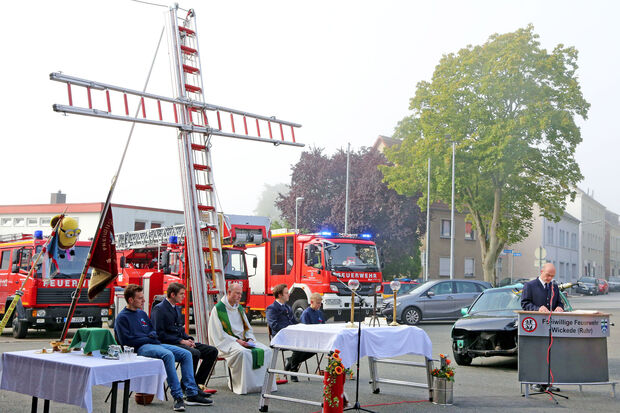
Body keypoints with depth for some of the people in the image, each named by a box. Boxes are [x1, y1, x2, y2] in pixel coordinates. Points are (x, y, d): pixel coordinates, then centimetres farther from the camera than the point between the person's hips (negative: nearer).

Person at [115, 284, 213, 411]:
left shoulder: (142, 313, 23)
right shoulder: (122, 317, -1)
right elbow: (126, 341, -11)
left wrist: (152, 336, 2)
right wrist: (148, 339, -7)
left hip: (153, 344, 8)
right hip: (139, 348, -8)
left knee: (186, 354, -9)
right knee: (168, 355, -35)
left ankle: (192, 394, -12)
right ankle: (178, 397, -34)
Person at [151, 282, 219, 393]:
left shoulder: (177, 309, 20)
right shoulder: (159, 309, -8)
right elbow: (159, 334, -16)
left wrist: (189, 339, 4)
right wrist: (181, 341, -18)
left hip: (181, 341, 9)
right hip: (168, 344, -9)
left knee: (212, 351, -4)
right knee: (195, 353, -34)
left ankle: (198, 384, 0)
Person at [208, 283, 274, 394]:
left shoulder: (240, 309, 18)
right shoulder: (218, 309, -4)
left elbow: (248, 328, 21)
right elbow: (218, 333, -10)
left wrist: (249, 339, -1)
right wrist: (236, 341, -17)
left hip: (243, 341, 7)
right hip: (227, 343, -7)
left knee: (267, 351, -15)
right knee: (242, 352, -39)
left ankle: (264, 383, -12)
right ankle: (244, 386, -29)